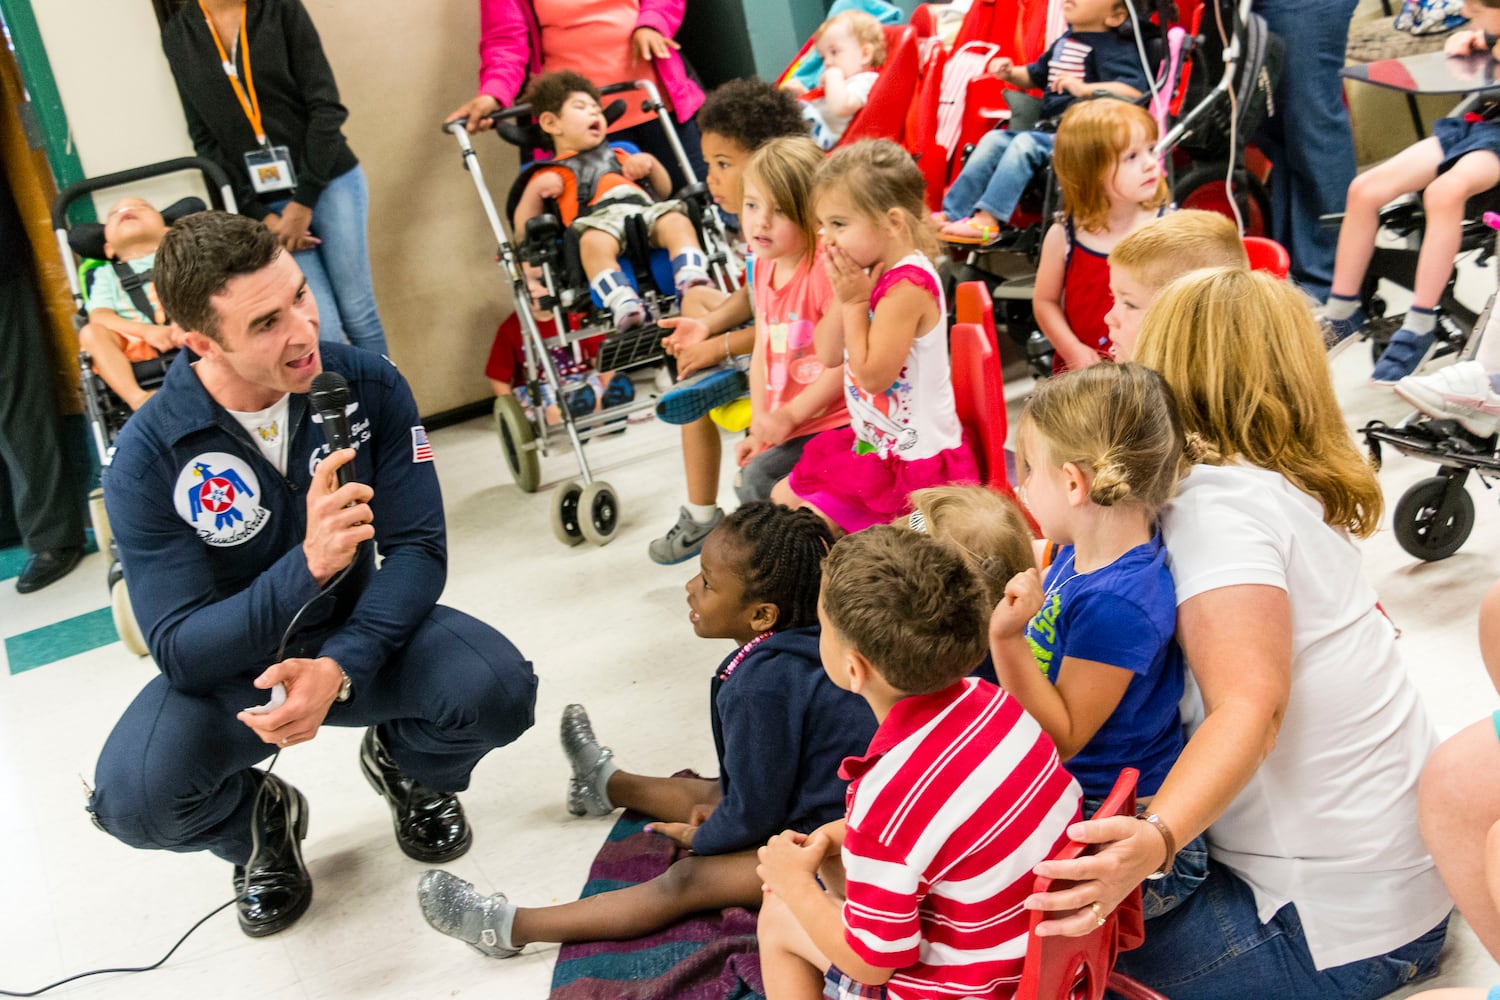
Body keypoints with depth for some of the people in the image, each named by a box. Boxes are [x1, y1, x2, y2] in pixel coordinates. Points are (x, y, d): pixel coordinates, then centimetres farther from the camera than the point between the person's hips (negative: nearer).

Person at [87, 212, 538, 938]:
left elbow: (418, 549, -15)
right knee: (133, 797, -31)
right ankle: (259, 821, 8)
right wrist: (308, 568, -42)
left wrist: (339, 667, -33)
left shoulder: (368, 387, -16)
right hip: (226, 668, -1)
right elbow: (180, 651, -24)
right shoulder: (147, 459, -22)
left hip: (358, 634, 2)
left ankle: (405, 765, 11)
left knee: (497, 689, -28)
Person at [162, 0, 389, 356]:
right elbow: (206, 140, 5)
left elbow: (327, 108, -6)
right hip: (265, 204, 1)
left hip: (328, 181, -1)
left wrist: (304, 200, -11)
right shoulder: (177, 36, 3)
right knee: (323, 332, -5)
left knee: (358, 315, 3)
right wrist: (260, 215, -5)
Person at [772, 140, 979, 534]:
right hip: (870, 441, 10)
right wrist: (843, 298, -10)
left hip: (912, 458, -10)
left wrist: (854, 303, -20)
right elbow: (828, 356, 4)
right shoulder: (874, 273, 3)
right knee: (781, 498, 18)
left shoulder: (907, 287, -26)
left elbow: (873, 375, -28)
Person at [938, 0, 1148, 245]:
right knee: (994, 139, -3)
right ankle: (952, 213, -7)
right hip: (1047, 130, 9)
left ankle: (986, 219, -34)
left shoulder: (1116, 49, -9)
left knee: (1024, 144, -28)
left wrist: (1084, 89, -34)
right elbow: (1036, 76, 34)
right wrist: (1011, 74, 14)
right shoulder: (1064, 42, 18)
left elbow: (1134, 91, -25)